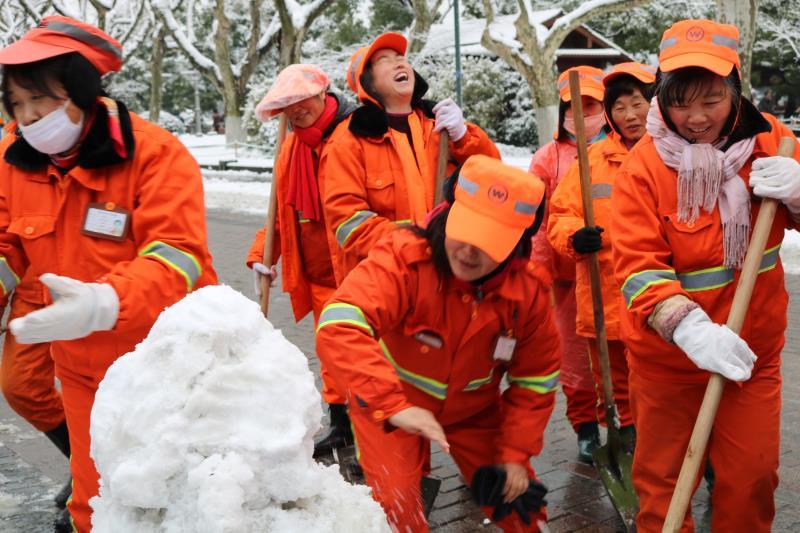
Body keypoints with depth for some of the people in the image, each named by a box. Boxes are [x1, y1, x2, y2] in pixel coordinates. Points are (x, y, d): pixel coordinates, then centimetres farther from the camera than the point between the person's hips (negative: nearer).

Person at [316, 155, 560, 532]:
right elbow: (339, 327, -48)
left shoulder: (528, 290, -19)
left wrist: (516, 453, -7)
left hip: (474, 409, 4)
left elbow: (535, 378, -4)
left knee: (514, 495, 11)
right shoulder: (402, 258, -33)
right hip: (387, 404, -3)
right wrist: (394, 406, -57)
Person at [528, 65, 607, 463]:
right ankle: (586, 428, 23)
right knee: (575, 355, 8)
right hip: (569, 273, 1)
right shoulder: (549, 157, 5)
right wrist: (542, 269, -4)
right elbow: (538, 220, 2)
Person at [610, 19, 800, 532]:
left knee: (752, 478, 10)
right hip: (669, 355, -2)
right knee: (663, 480, 10)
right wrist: (689, 328, -38)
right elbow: (639, 267, -21)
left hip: (752, 352, 3)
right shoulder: (643, 167, -15)